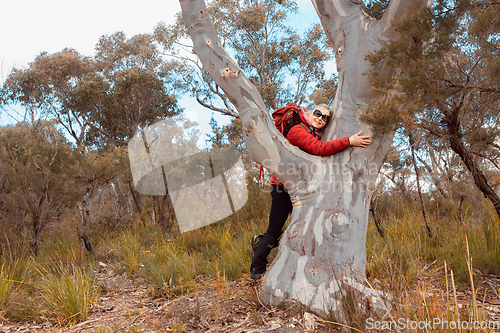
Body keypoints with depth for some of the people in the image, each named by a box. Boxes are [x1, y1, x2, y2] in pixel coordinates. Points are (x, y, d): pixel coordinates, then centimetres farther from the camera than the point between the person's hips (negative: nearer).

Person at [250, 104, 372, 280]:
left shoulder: (317, 136, 15)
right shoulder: (297, 130, -14)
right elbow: (320, 149, -27)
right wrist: (349, 141, -28)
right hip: (283, 187, -9)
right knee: (274, 230, -2)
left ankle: (261, 242, 29)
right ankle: (257, 270, 15)